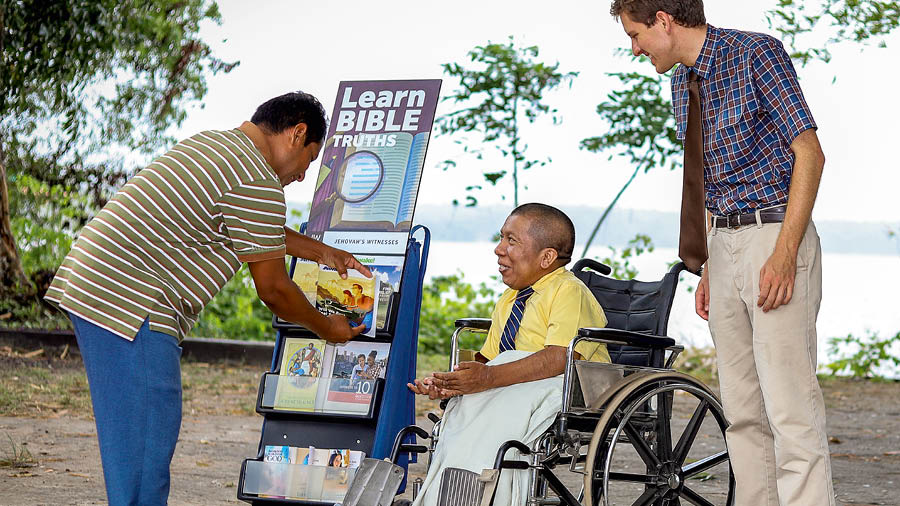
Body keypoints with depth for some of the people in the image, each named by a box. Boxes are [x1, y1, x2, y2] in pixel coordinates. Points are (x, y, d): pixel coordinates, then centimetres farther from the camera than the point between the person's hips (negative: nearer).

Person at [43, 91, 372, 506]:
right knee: (145, 440, -6)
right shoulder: (258, 182, -11)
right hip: (130, 304, -10)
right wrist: (327, 328, 11)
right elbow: (272, 289, -5)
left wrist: (322, 252, 43)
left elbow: (259, 230, 37)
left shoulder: (211, 144, 19)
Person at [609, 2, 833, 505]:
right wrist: (708, 267, 14)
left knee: (790, 404, -13)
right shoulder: (683, 81, 15)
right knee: (743, 410, 7)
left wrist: (784, 254, -19)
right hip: (724, 241, 8)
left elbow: (809, 153, -12)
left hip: (775, 233, -8)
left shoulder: (756, 53, -9)